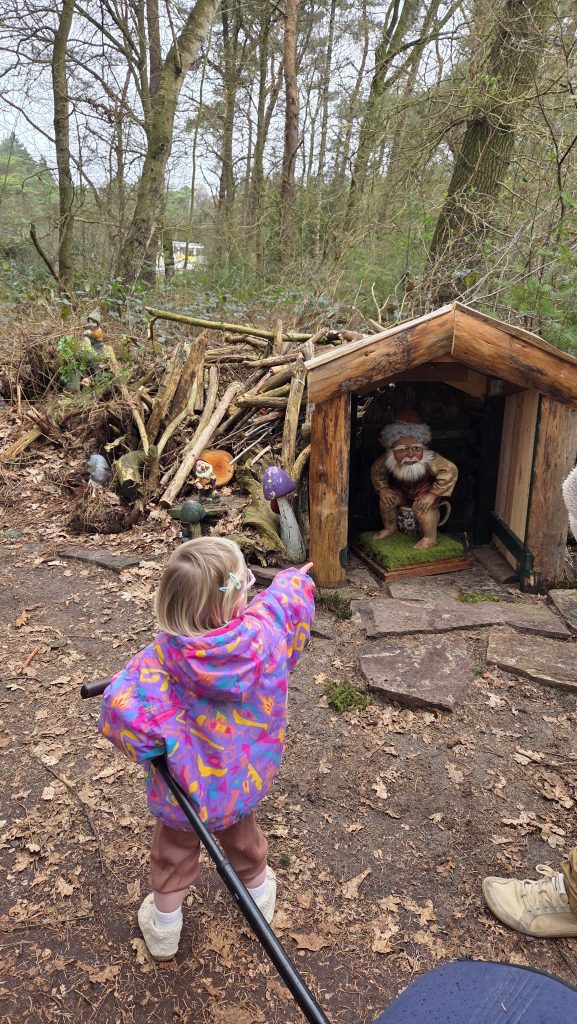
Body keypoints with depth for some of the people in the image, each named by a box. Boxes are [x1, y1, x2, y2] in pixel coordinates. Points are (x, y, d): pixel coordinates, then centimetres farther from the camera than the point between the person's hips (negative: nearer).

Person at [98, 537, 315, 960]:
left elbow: (122, 704, -42)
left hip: (186, 786, -2)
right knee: (242, 836, 34)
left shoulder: (164, 655, -31)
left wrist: (158, 738, -23)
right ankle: (259, 890, 59)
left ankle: (164, 930, 47)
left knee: (174, 852, 28)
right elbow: (286, 602, -4)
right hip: (242, 781, 2)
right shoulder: (265, 633, -26)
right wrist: (294, 580, 18)